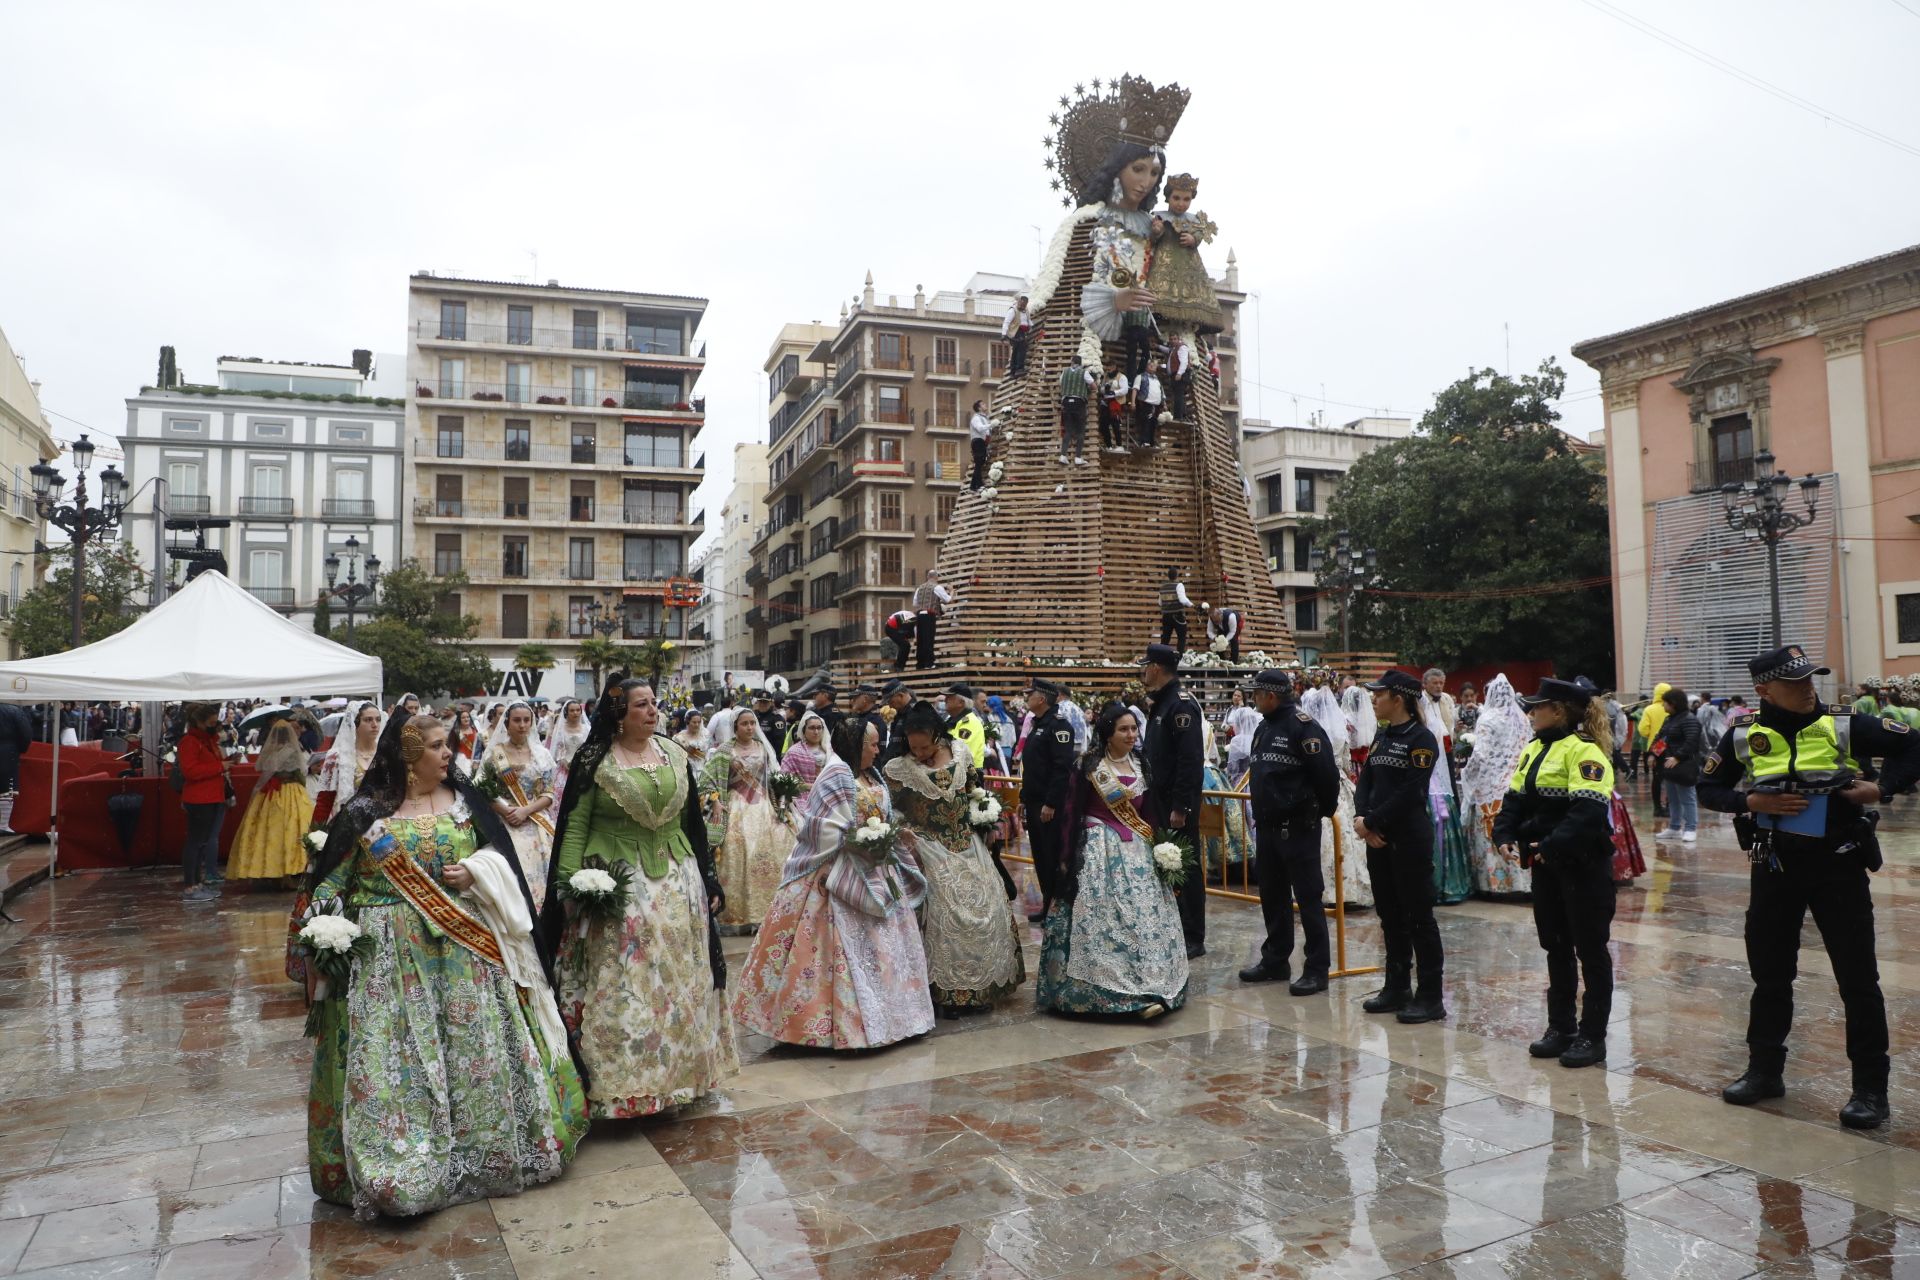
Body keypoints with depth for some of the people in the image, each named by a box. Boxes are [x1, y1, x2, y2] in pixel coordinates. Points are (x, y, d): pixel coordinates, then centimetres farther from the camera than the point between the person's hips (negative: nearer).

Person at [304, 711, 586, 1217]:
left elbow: (498, 853, 11)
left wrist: (473, 873, -9)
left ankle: (488, 1149, 21)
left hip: (463, 946, 3)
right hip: (391, 954, -2)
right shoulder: (364, 811, -3)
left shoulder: (462, 797, 5)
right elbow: (331, 881, 1)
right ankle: (399, 1160, 14)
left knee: (477, 1049, 6)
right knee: (396, 1059, -1)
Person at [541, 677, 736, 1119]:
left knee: (679, 981, 11)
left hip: (677, 884, 4)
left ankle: (678, 1071, 26)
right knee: (620, 987, 0)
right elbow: (573, 826, -6)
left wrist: (708, 880, 11)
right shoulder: (593, 760, -5)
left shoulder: (674, 755, 7)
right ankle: (619, 1081, 13)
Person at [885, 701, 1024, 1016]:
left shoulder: (959, 751, -1)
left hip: (968, 845, 4)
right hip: (930, 850, -4)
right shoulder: (898, 769, -10)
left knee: (985, 908, 5)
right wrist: (902, 830, -19)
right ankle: (945, 992, 3)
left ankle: (982, 985, 20)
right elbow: (889, 810, -2)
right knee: (944, 914, -10)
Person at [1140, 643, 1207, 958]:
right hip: (1159, 801, 9)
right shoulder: (1158, 704, 14)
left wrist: (1180, 806, -24)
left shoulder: (1182, 704, -16)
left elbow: (1189, 760, -22)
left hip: (1177, 802, -9)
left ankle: (1194, 938, 7)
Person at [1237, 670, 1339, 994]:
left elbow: (1326, 773, -17)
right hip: (1266, 827, 9)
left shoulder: (1303, 726, -14)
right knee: (1272, 897, 15)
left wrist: (1325, 810, -7)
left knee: (1308, 897, -2)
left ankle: (1317, 969, 5)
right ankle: (1275, 960, 26)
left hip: (1298, 827, -9)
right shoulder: (1263, 728, 14)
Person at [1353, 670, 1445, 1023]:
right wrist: (1361, 817, -7)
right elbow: (1365, 780, 9)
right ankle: (1397, 988, 24)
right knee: (1390, 916, 14)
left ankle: (1431, 997, 6)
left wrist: (1372, 821, -15)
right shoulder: (1382, 737, 13)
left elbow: (1409, 792, -18)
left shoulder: (1421, 739, -12)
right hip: (1378, 838, 8)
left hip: (1410, 839, -8)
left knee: (1418, 917, -1)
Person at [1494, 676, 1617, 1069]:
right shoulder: (1535, 749, 12)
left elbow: (1588, 811, -26)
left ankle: (1593, 1035, 13)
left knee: (1590, 948, 3)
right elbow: (1515, 798, 12)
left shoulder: (1585, 750, -16)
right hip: (1545, 864, 9)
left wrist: (1552, 847, -27)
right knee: (1555, 946, 16)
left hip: (1584, 865, -8)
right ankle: (1561, 1027, 27)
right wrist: (1504, 836, -3)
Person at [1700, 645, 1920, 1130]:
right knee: (1769, 973, 13)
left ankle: (1870, 1087, 15)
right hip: (1774, 868, 2)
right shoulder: (1744, 735, -3)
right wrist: (1751, 802, -12)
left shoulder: (1843, 727, -6)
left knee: (1858, 977, 2)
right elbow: (1708, 788, 5)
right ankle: (1764, 1070, 28)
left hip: (1837, 866, -2)